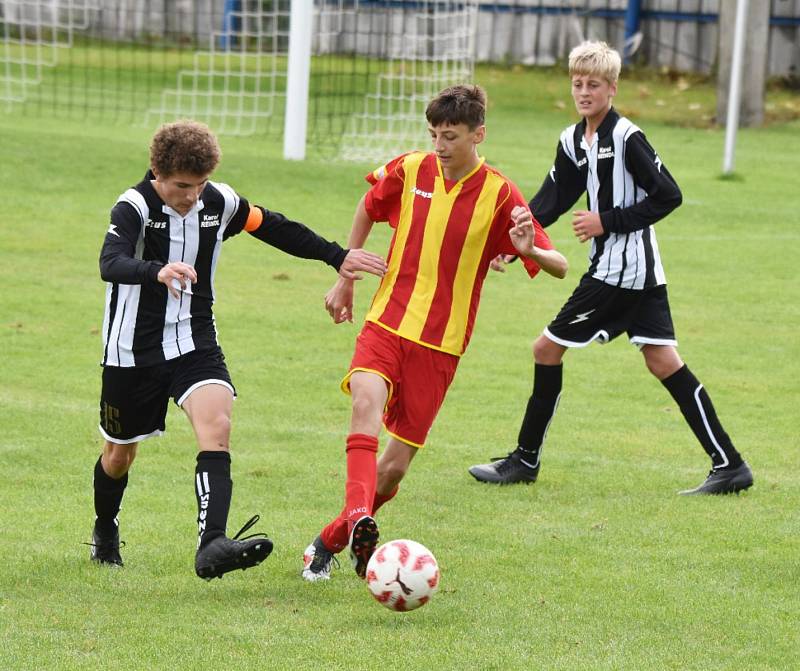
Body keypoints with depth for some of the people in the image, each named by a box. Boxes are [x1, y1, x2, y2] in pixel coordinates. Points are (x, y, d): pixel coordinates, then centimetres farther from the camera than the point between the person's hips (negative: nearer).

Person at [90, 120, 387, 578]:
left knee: (217, 424, -24)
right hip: (133, 350, -3)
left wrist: (337, 257, 15)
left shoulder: (219, 202, -5)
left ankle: (212, 545, -36)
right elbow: (111, 263, -38)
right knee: (120, 453, 14)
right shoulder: (134, 207, -19)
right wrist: (156, 271, -59)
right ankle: (105, 534, 45)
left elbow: (276, 229, 12)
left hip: (195, 343, 3)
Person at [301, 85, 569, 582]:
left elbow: (559, 267, -10)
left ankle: (331, 541, 20)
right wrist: (346, 278, 20)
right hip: (386, 322, 1)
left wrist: (530, 250, -32)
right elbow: (369, 209, 20)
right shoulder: (409, 171, -2)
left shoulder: (501, 195, -9)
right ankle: (358, 516, -44)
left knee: (395, 467, 0)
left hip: (441, 344, -1)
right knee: (367, 400, -31)